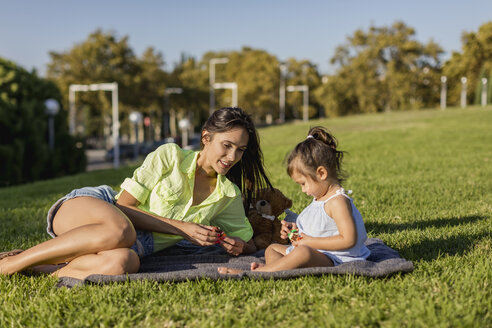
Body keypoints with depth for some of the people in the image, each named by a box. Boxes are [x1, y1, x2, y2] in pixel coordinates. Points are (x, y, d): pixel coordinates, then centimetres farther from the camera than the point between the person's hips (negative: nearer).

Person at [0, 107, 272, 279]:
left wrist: (235, 245, -6)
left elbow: (248, 244, 19)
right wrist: (181, 228, -15)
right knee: (121, 231, -42)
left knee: (122, 264, -39)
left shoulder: (229, 196, 9)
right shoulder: (170, 156, -4)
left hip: (137, 247, 3)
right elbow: (123, 206, -8)